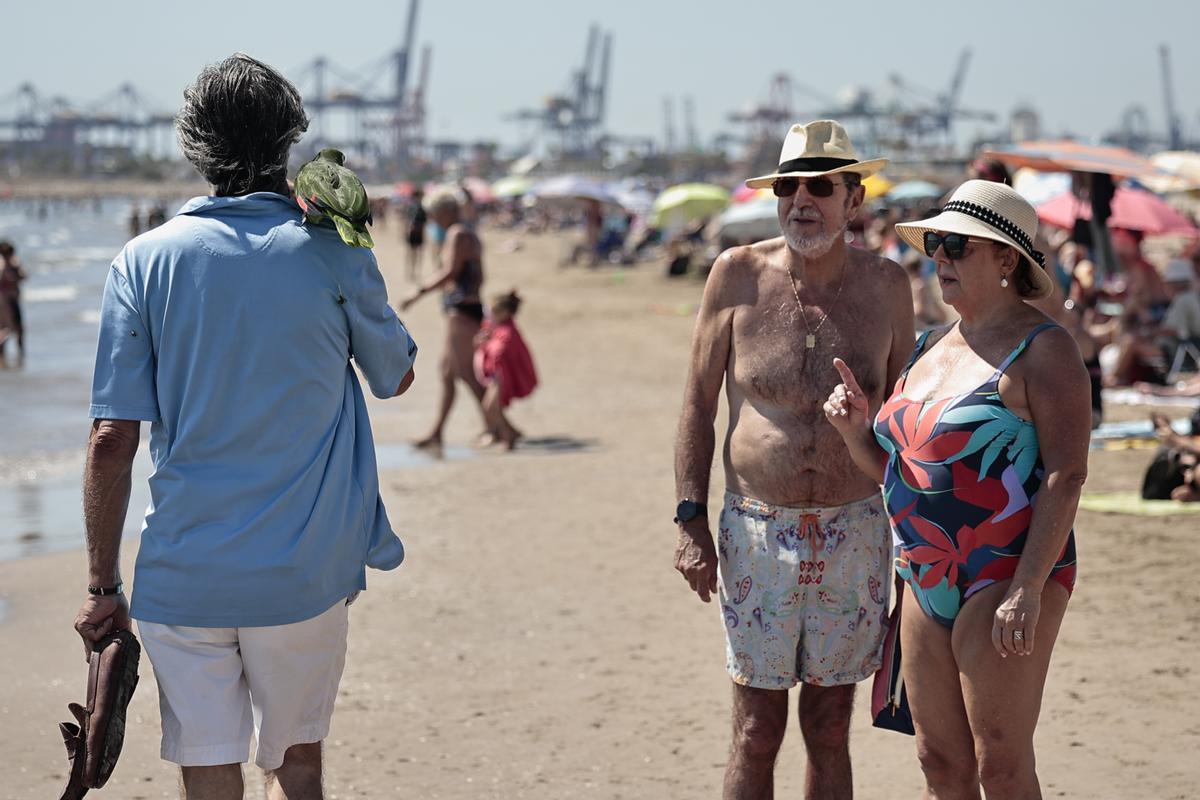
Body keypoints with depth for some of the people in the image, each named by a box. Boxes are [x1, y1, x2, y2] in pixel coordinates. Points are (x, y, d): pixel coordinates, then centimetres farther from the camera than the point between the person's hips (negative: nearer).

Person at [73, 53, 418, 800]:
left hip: (181, 577, 0)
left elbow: (112, 440, -6)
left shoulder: (146, 260, -4)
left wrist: (103, 586, 2)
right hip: (305, 571, 0)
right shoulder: (333, 254, -5)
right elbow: (397, 376, 13)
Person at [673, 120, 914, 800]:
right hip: (757, 534, -1)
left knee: (829, 731, 10)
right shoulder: (739, 275, -3)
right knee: (757, 733, 2)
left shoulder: (886, 285, 1)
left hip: (855, 535, 1)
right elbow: (699, 401, 4)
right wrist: (691, 520, -3)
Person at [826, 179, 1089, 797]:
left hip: (1006, 576, -8)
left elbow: (1066, 474, -15)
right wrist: (855, 429, 0)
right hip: (929, 580, 8)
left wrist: (1028, 590, -23)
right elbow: (896, 474, 21)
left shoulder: (1042, 349, -8)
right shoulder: (931, 348, 16)